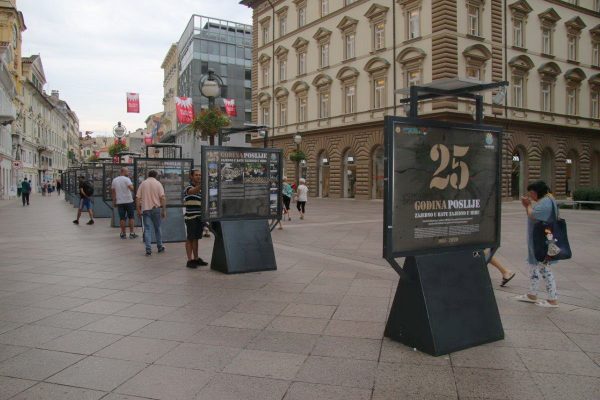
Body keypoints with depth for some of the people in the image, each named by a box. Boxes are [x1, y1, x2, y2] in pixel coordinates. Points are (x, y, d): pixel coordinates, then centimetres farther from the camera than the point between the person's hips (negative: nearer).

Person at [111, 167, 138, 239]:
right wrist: (131, 185, 0)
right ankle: (132, 233, 4)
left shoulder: (114, 180, 9)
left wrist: (114, 201, 18)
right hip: (128, 201, -4)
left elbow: (113, 191, 12)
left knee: (122, 218, 7)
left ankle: (123, 234, 10)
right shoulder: (126, 179, -8)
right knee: (131, 217, 4)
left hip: (119, 202, 5)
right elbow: (132, 188, -22)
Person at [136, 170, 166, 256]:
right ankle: (160, 247, 22)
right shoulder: (158, 183, -1)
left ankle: (148, 249, -5)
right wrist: (164, 210, -7)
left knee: (147, 229, 2)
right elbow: (162, 198, -9)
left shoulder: (142, 184, 4)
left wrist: (138, 210, 5)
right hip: (156, 208, 0)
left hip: (145, 209, 1)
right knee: (157, 228, 14)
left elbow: (137, 198, 0)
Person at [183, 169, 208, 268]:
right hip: (190, 217, -7)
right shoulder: (188, 188, -7)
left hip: (199, 217, 7)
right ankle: (190, 260, 3)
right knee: (189, 239, -1)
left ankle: (196, 258, 19)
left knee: (196, 239, 13)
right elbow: (193, 191, -32)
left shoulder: (200, 189, 15)